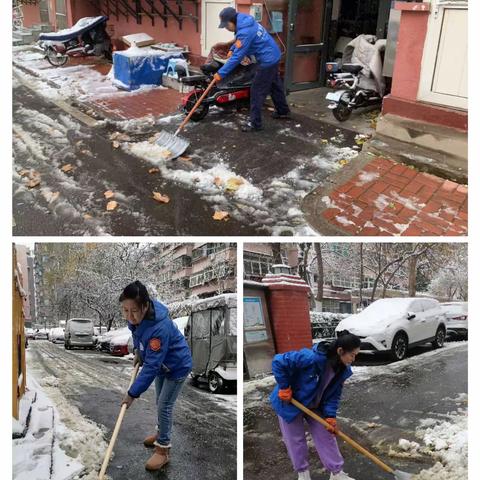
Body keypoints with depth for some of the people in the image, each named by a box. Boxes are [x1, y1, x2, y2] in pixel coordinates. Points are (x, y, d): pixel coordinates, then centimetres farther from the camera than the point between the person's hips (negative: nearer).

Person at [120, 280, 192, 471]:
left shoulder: (159, 328, -43)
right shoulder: (136, 315, -21)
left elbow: (151, 367, -37)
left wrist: (133, 393, -32)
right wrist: (138, 350, 1)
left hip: (177, 365, -8)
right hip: (161, 363, 8)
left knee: (164, 405, -3)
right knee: (160, 402, 22)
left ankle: (163, 450, 13)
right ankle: (162, 433, 44)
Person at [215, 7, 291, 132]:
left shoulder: (245, 31, -27)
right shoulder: (245, 21, 4)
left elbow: (237, 57, -28)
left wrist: (221, 73, -25)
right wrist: (232, 49, 7)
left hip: (267, 60, -10)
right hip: (273, 56, 10)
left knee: (257, 91, -5)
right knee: (275, 85, 24)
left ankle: (255, 123, 0)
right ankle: (283, 111, 40)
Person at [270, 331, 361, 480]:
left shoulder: (343, 370, -15)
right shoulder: (312, 358, -40)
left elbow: (334, 394, -2)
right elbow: (278, 362, -36)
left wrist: (330, 416, -12)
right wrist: (284, 388, -28)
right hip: (290, 402, -6)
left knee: (326, 435, 8)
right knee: (295, 439, 8)